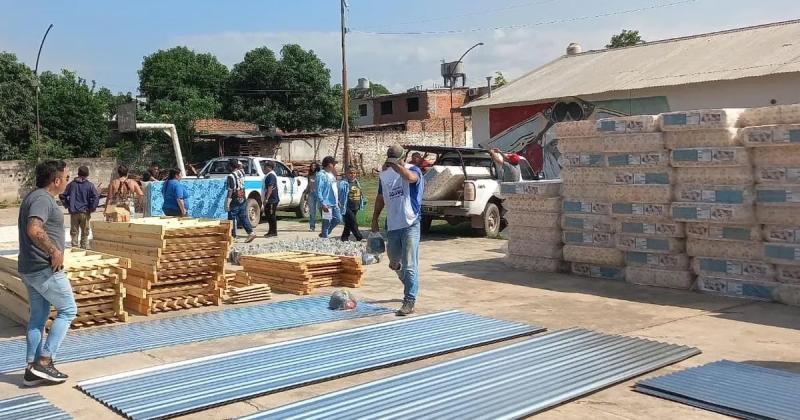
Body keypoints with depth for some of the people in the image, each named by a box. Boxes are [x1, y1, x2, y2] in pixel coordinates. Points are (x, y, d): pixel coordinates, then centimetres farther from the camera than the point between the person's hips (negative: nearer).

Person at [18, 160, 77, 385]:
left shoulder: (36, 197, 16)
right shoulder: (43, 199, -17)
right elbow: (34, 230, -32)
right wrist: (55, 251, -23)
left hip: (30, 269, 10)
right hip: (45, 269, -10)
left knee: (38, 317, 13)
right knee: (68, 310, 1)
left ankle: (33, 370, 16)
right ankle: (44, 361, -1)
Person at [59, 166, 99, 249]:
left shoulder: (71, 184, 3)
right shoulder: (90, 185, -6)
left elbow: (62, 196, 3)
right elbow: (96, 198, -16)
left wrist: (67, 205, 13)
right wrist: (92, 209, -5)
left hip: (73, 212, 2)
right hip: (85, 212, -2)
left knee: (74, 233, 11)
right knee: (85, 233, 9)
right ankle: (84, 249, 11)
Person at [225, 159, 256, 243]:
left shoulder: (231, 176, -16)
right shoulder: (241, 172, 4)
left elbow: (230, 190, -18)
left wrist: (227, 203, -15)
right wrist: (238, 163, 17)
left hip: (235, 201, -7)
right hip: (243, 199, 7)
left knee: (232, 219, 3)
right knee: (243, 217, 11)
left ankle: (233, 236, 7)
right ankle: (250, 233, 2)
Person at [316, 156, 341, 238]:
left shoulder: (331, 174, 15)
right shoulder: (321, 175, -14)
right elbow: (319, 191, -19)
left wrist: (337, 200, 21)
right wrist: (323, 204, -24)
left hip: (334, 203, 9)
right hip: (327, 204, -9)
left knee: (338, 219, 13)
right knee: (327, 222, -4)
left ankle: (324, 234, 26)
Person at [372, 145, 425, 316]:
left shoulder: (412, 170, -7)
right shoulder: (384, 174, 11)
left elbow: (411, 177, -34)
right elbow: (381, 198, 20)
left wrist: (395, 165, -23)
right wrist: (375, 220, 17)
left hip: (410, 224, -6)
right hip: (392, 225, 7)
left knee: (410, 265, -8)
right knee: (394, 263, 19)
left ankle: (409, 302, -6)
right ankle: (409, 285, 44)